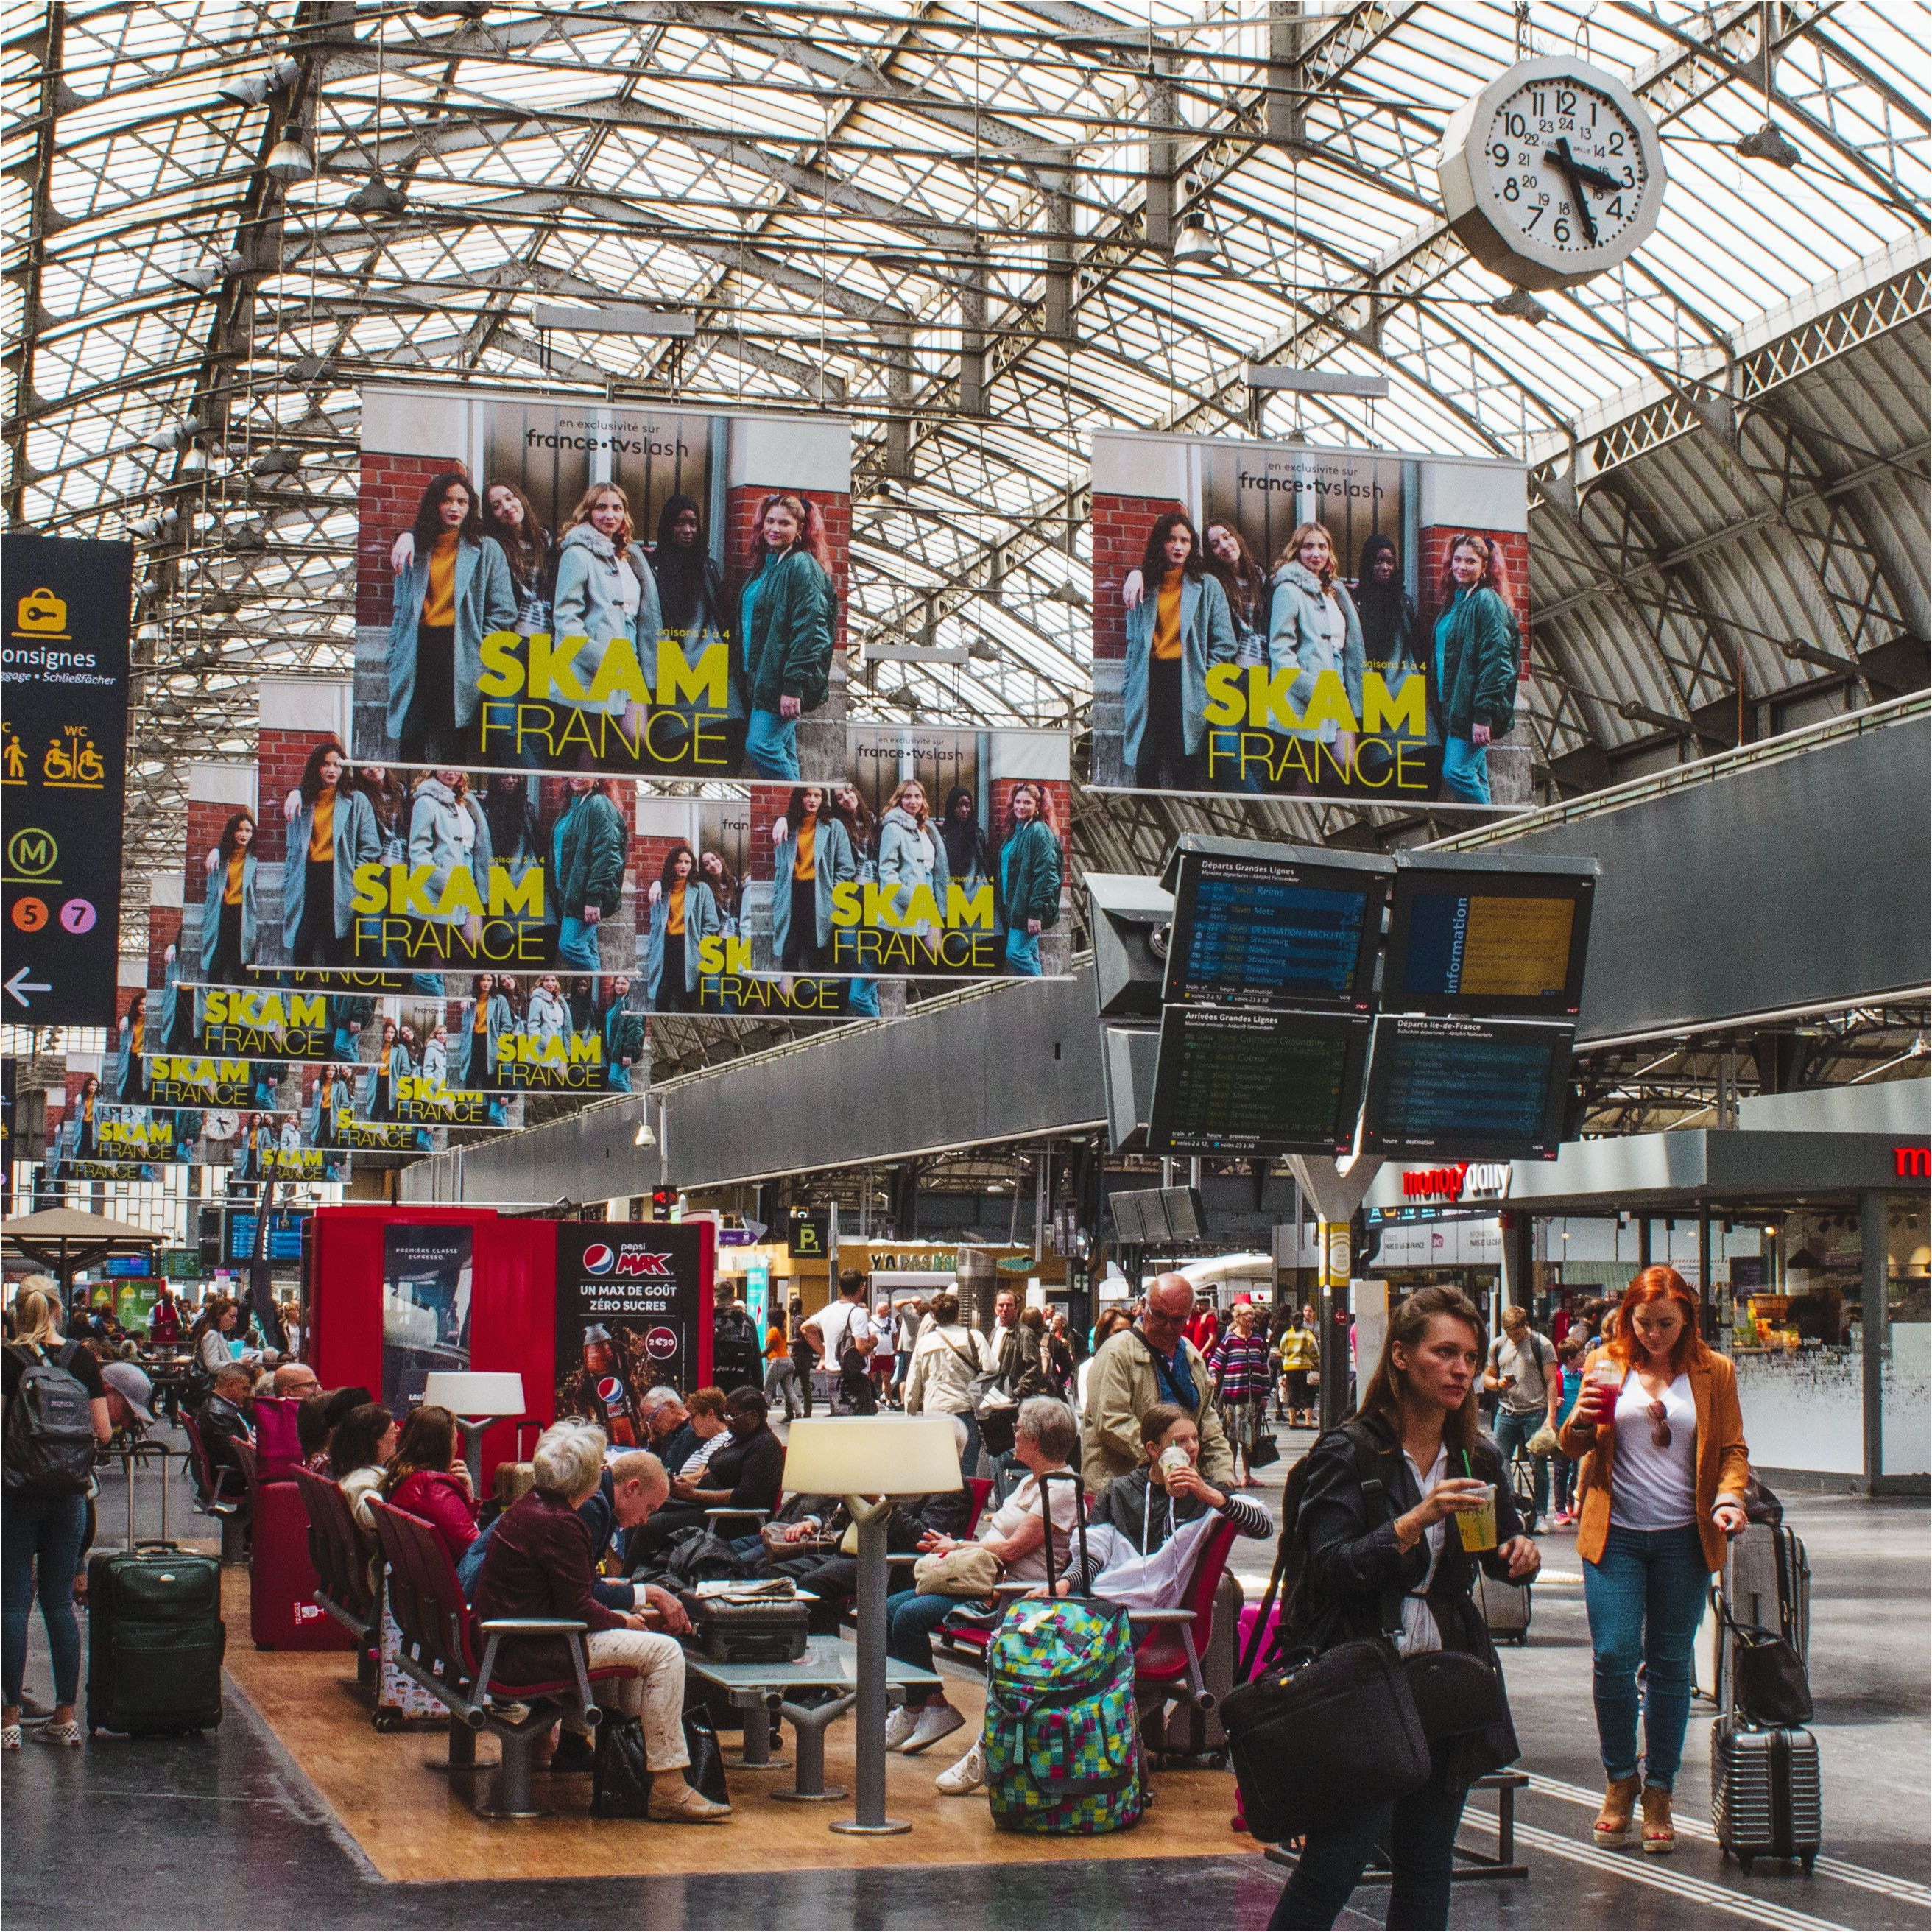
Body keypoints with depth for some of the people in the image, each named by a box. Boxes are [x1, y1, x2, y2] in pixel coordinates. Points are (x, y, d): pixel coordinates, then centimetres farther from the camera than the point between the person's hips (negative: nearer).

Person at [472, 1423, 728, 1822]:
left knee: (635, 1638, 27)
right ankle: (669, 1792, -14)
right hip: (532, 1653, -11)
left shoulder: (525, 1507, 12)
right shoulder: (559, 1524, -20)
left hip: (507, 1638, 11)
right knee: (664, 1651, -14)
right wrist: (622, 1619, -1)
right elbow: (578, 1610, -20)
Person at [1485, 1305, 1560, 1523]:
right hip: (1506, 1412, 3)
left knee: (1539, 1465, 0)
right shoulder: (1497, 1345, 11)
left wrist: (1551, 1417, -12)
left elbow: (1552, 1382, -4)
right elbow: (1487, 1378, 18)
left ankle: (1540, 1513, 8)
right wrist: (1499, 1384, -6)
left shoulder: (1541, 1344, -2)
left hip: (1535, 1412, -3)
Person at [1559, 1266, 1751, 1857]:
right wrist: (1581, 1419, -14)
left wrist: (1730, 1495, -10)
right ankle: (1620, 1780, 13)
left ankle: (1658, 1791, 17)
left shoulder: (1714, 1372, 5)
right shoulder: (1607, 1365, 5)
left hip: (1683, 1540, 0)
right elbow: (1573, 1446, 9)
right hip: (1615, 1535, 0)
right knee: (1613, 1657, -8)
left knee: (1669, 1665, 5)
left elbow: (1733, 1448, 10)